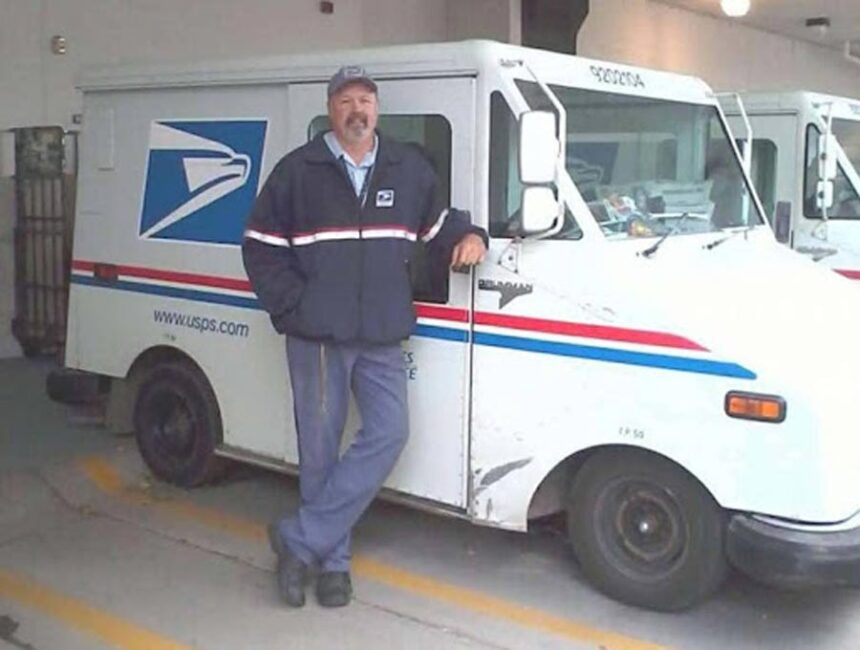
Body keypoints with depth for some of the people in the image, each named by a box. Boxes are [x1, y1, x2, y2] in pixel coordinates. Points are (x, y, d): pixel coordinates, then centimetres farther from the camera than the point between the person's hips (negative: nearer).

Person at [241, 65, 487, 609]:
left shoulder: (409, 168, 10)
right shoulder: (297, 170, 1)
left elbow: (436, 222, 25)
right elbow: (260, 247, 3)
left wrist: (468, 236, 4)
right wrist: (292, 305, -7)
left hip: (383, 337, 3)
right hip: (316, 337, -2)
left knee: (389, 433, -7)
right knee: (320, 450, 3)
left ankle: (300, 540, 4)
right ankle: (334, 560, 18)